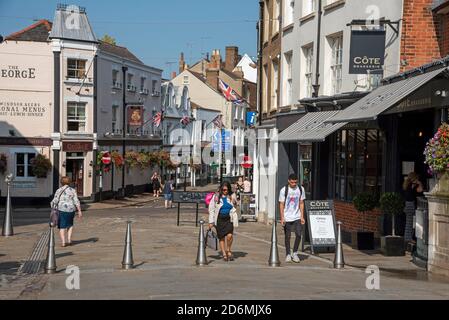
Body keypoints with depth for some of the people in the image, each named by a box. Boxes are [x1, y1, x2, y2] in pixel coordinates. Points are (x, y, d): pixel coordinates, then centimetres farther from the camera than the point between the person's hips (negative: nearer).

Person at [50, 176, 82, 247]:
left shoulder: (59, 190, -1)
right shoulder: (73, 190, 1)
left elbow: (55, 201, -5)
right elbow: (76, 201, -5)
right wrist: (79, 211, -3)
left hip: (61, 210, -1)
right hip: (71, 209, 1)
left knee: (62, 227, 4)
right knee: (70, 225, 21)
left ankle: (63, 242, -7)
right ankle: (69, 240, 11)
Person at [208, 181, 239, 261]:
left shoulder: (232, 196, 3)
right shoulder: (216, 197, -3)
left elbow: (235, 206, 21)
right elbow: (211, 209, 1)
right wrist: (211, 222, -2)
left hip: (229, 219, 0)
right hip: (219, 219, 0)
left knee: (229, 235, -18)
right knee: (221, 238, 4)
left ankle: (228, 250, 7)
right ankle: (224, 254, 18)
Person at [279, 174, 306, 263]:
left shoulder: (301, 189, 3)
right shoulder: (284, 190, -6)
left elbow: (301, 203, 9)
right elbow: (281, 204, -4)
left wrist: (302, 217, 4)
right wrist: (282, 218, -10)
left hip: (297, 217, 2)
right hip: (287, 217, -2)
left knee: (299, 234, -7)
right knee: (288, 236, 5)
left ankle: (295, 253, 9)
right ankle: (288, 254, 18)